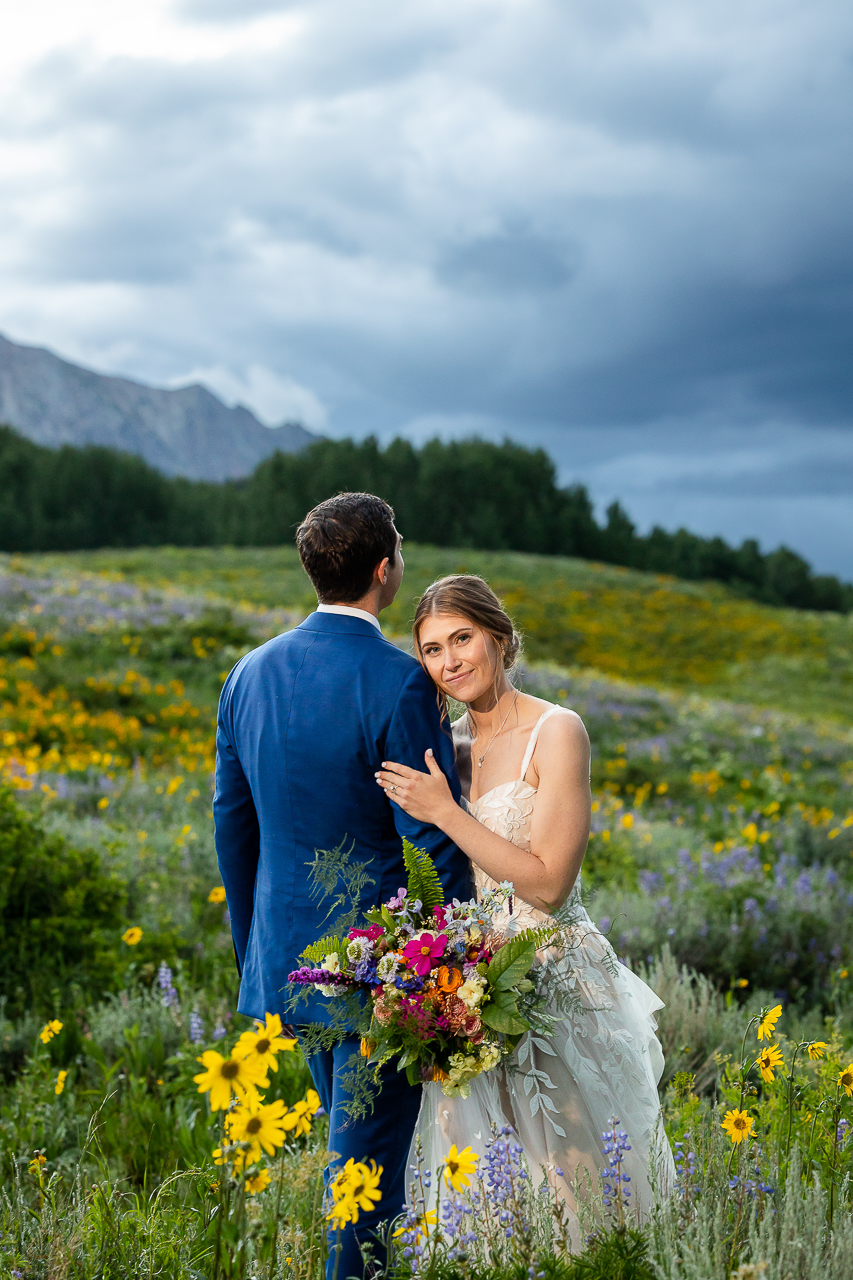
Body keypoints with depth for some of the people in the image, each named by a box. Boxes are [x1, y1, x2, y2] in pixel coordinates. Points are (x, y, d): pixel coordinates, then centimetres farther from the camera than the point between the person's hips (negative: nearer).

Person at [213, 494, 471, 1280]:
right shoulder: (397, 682, -18)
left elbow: (233, 823, 10)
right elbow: (434, 834, -17)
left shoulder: (252, 672, 2)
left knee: (357, 1141, 23)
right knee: (368, 1161, 4)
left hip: (287, 953, 7)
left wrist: (251, 948, 20)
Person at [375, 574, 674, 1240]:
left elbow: (548, 883, -19)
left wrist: (443, 811, -19)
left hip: (555, 980, -6)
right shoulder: (447, 744, 7)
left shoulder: (557, 732, -12)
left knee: (572, 1182, 4)